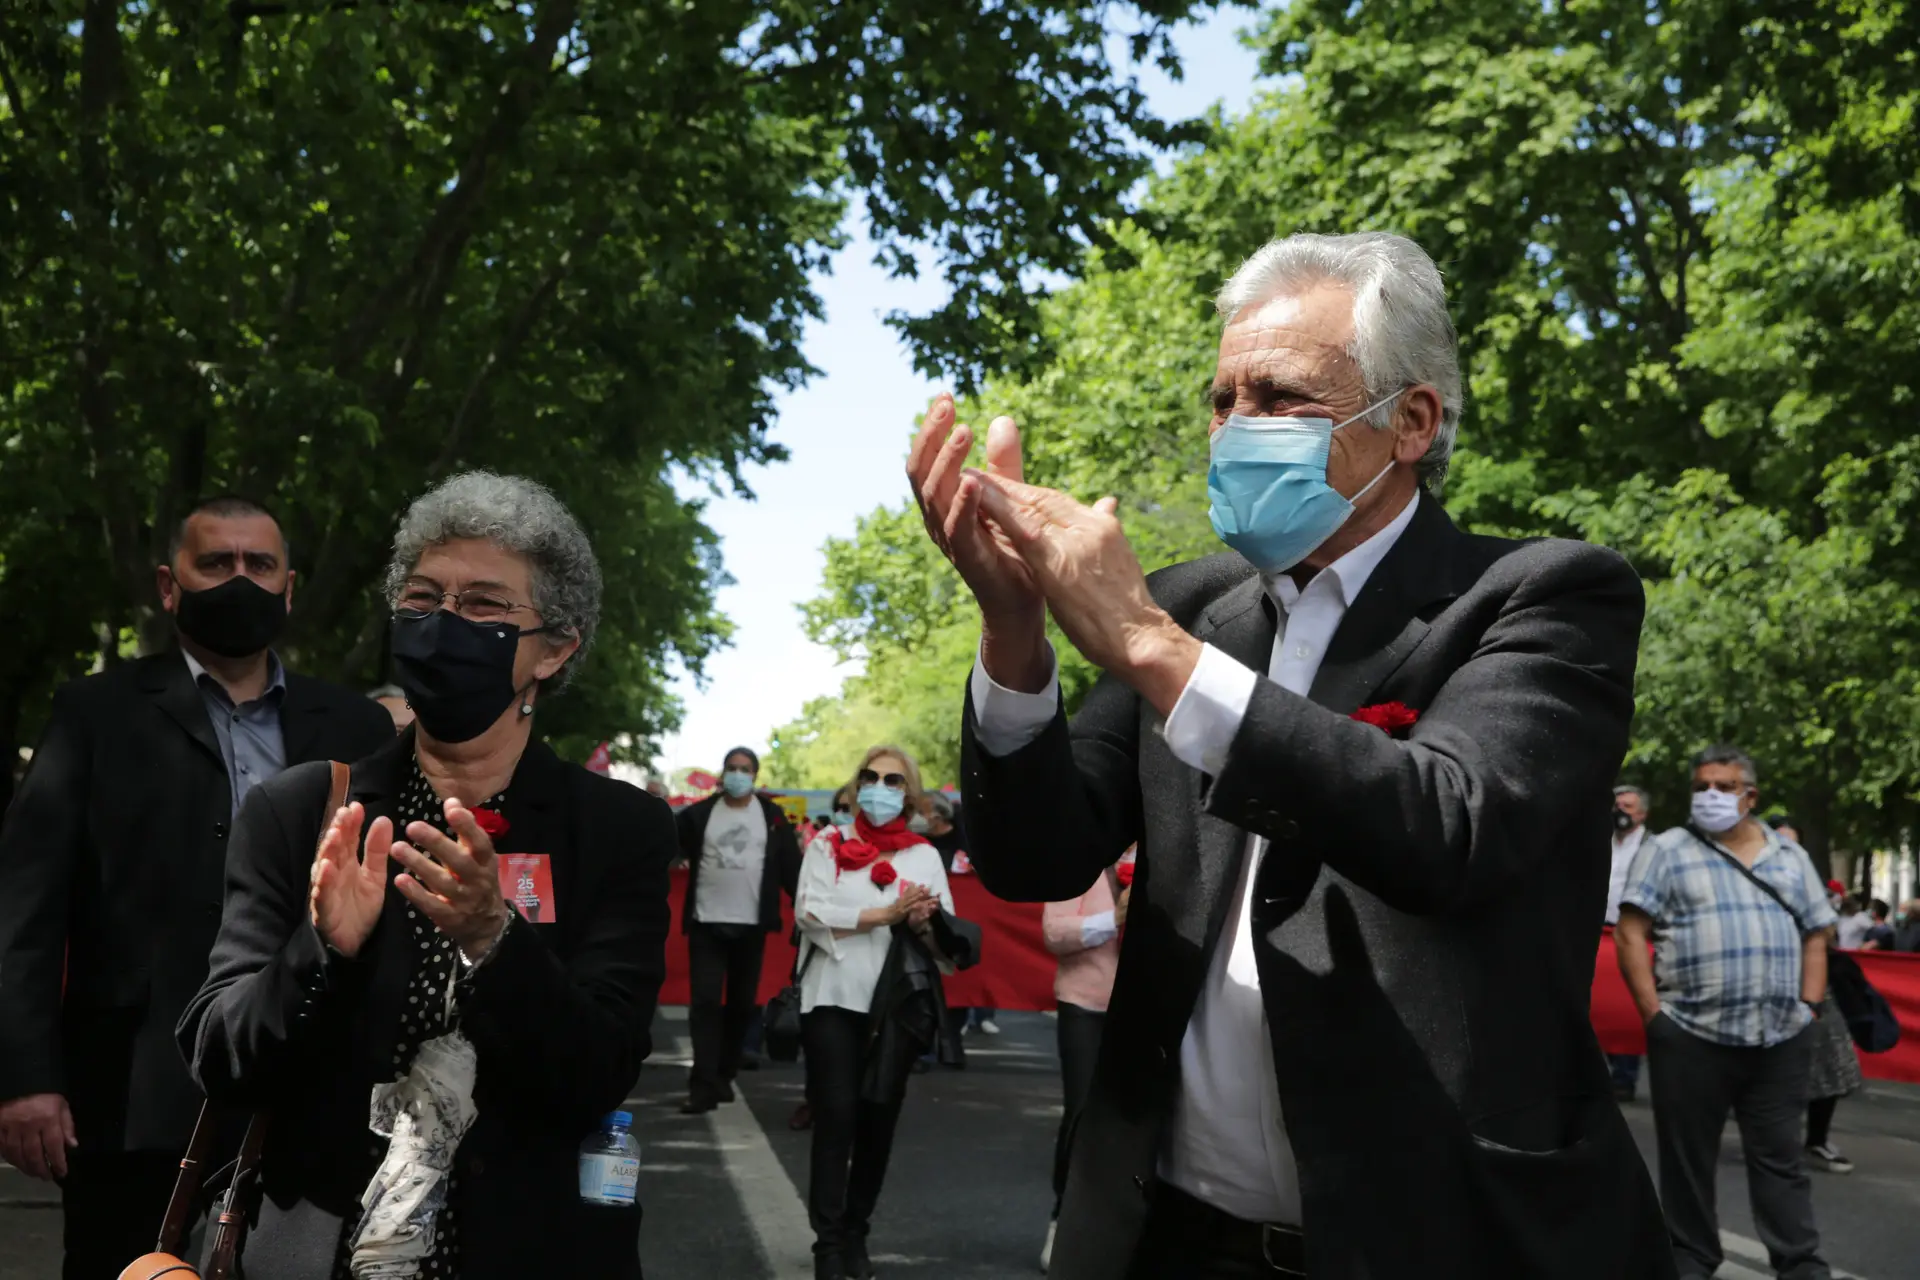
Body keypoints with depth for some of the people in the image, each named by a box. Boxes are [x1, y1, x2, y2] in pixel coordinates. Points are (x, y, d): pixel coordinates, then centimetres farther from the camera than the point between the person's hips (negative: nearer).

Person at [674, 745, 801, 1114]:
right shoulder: (699, 814, 1)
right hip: (707, 923, -1)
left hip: (751, 924, 1)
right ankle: (704, 1086, -8)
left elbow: (790, 864, 2)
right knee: (705, 1002, -6)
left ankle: (724, 1076, 25)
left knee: (742, 1003, 10)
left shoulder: (771, 816, 3)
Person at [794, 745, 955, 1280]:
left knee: (879, 1120, 6)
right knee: (836, 1118, -6)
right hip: (835, 998, -2)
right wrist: (885, 915, -14)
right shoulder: (829, 845, 5)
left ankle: (857, 1233, 20)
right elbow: (810, 912, -10)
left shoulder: (925, 855, 10)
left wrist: (926, 924, -18)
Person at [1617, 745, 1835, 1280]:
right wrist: (1654, 1013, -9)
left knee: (1780, 1157, 7)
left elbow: (1814, 935, 17)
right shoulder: (1666, 851, 2)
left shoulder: (1790, 857, 14)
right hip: (1691, 1036, -2)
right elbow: (1631, 934, -3)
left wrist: (1811, 1007, 5)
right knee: (1688, 1156, 6)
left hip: (1781, 1039, 2)